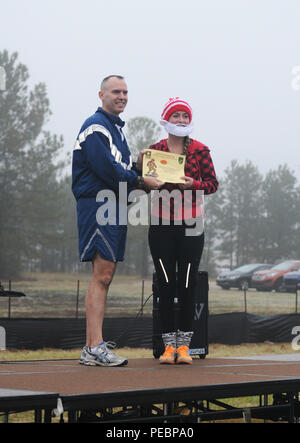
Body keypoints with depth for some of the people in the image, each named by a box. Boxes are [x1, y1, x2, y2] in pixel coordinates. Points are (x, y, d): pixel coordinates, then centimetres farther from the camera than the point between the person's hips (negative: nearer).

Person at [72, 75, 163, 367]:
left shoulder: (116, 127, 22)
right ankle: (95, 348, -17)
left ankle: (92, 346, 11)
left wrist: (137, 164, 3)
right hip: (98, 204, -10)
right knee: (102, 275, -14)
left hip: (115, 206, 10)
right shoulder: (95, 126, -9)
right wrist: (140, 181, -10)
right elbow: (107, 169, -19)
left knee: (104, 276, 8)